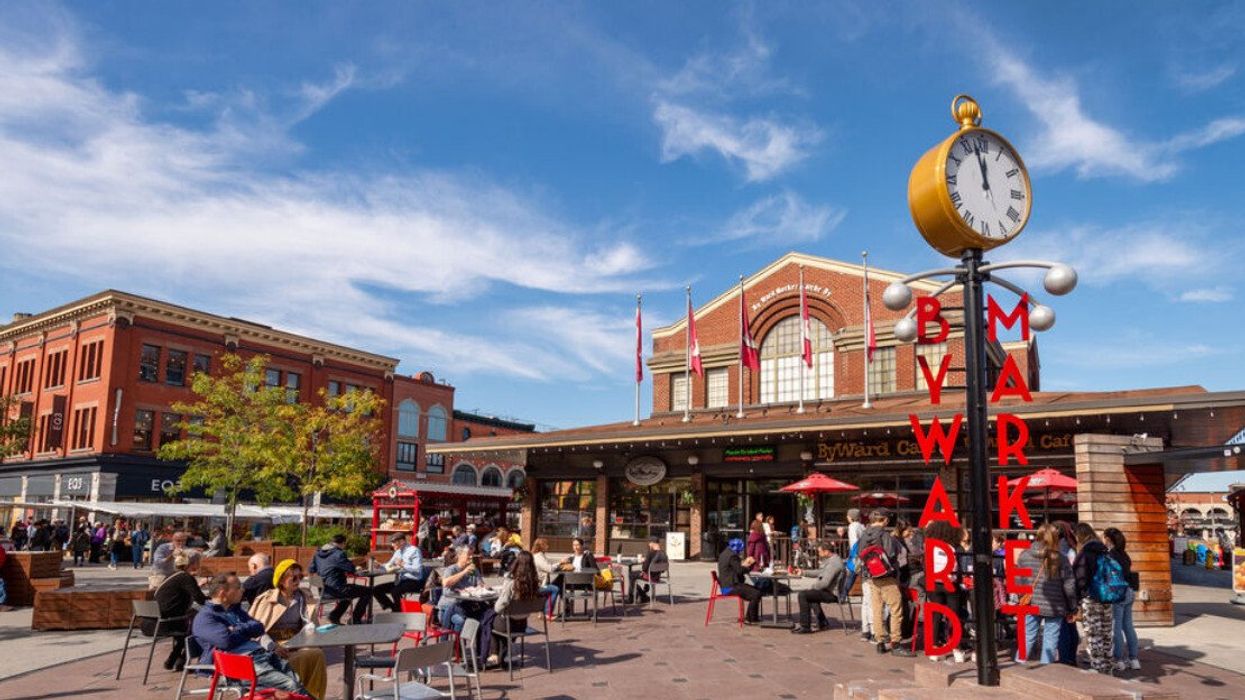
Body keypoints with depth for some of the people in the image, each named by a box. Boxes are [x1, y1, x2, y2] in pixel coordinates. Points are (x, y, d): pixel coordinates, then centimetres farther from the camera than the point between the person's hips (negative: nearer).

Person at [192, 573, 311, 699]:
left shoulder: (235, 609, 26)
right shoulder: (204, 617, 0)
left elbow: (259, 628, 20)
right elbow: (226, 640, -15)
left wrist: (237, 630, 3)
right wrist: (245, 631, 4)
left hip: (263, 655, 8)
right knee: (291, 685, -24)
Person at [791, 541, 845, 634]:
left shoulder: (833, 562, -23)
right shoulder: (833, 559, 11)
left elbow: (825, 583, -29)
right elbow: (821, 573, 22)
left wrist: (813, 586, -10)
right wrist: (803, 573, 20)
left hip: (832, 594, -11)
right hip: (831, 591, 11)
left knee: (802, 595, -16)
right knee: (811, 594, 33)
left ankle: (805, 627, -12)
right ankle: (823, 623, 32)